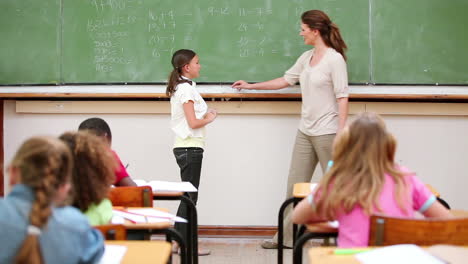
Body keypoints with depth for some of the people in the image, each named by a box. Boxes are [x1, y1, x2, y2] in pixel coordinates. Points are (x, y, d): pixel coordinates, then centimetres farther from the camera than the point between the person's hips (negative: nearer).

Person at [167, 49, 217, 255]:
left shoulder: (180, 87, 15)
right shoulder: (186, 89, -14)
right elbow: (193, 123, -18)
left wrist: (205, 115, 4)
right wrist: (209, 119, -2)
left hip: (185, 147, 10)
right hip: (190, 147, -10)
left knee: (187, 196, 14)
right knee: (190, 197, -4)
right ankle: (186, 244, 1)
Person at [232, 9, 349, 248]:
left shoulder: (334, 59, -11)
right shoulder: (306, 58, 10)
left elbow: (342, 97, -14)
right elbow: (286, 80, 22)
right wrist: (251, 86, 26)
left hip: (327, 132, -8)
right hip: (305, 132, 8)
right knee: (295, 184, 9)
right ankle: (287, 236, 17)